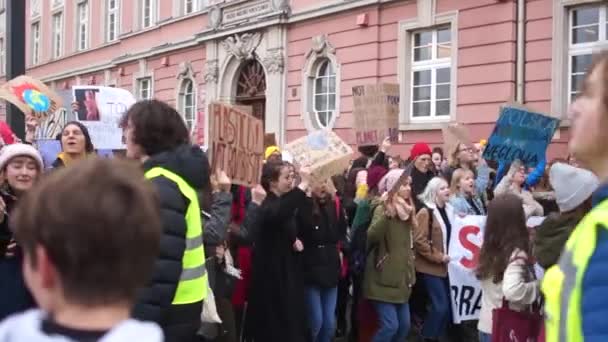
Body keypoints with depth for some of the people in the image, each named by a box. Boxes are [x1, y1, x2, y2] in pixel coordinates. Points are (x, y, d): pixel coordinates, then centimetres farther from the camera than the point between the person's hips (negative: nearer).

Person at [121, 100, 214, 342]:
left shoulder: (161, 184, -19)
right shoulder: (172, 173, 12)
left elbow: (162, 262, -25)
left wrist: (144, 317, -23)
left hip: (167, 309, -10)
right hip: (177, 304, 10)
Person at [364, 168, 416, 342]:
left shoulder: (406, 209, 12)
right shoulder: (383, 209, -12)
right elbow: (371, 236, -30)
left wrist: (410, 272, 17)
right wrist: (386, 213, -39)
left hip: (400, 278, 8)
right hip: (384, 279, -8)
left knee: (404, 325, 9)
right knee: (389, 325, -12)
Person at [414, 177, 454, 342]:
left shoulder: (449, 210, 11)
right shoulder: (425, 212, -12)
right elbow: (419, 241, -18)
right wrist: (438, 257, -18)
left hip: (445, 266, 7)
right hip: (430, 267, -7)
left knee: (447, 304, 8)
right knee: (441, 305, -9)